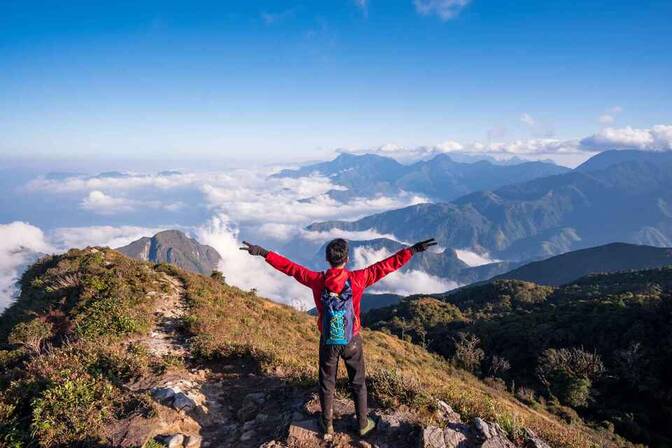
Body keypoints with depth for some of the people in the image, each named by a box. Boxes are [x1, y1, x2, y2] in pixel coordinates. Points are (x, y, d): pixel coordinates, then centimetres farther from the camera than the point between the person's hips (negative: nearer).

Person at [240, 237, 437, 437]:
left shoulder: (317, 280, -15)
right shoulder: (358, 279, -19)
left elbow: (290, 267, -8)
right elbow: (386, 265, -17)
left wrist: (263, 253, 0)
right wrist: (412, 250, -13)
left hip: (327, 341, 1)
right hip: (352, 340, -1)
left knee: (327, 384, 19)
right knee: (358, 383, 18)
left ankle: (327, 424, 34)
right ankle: (363, 424, 32)